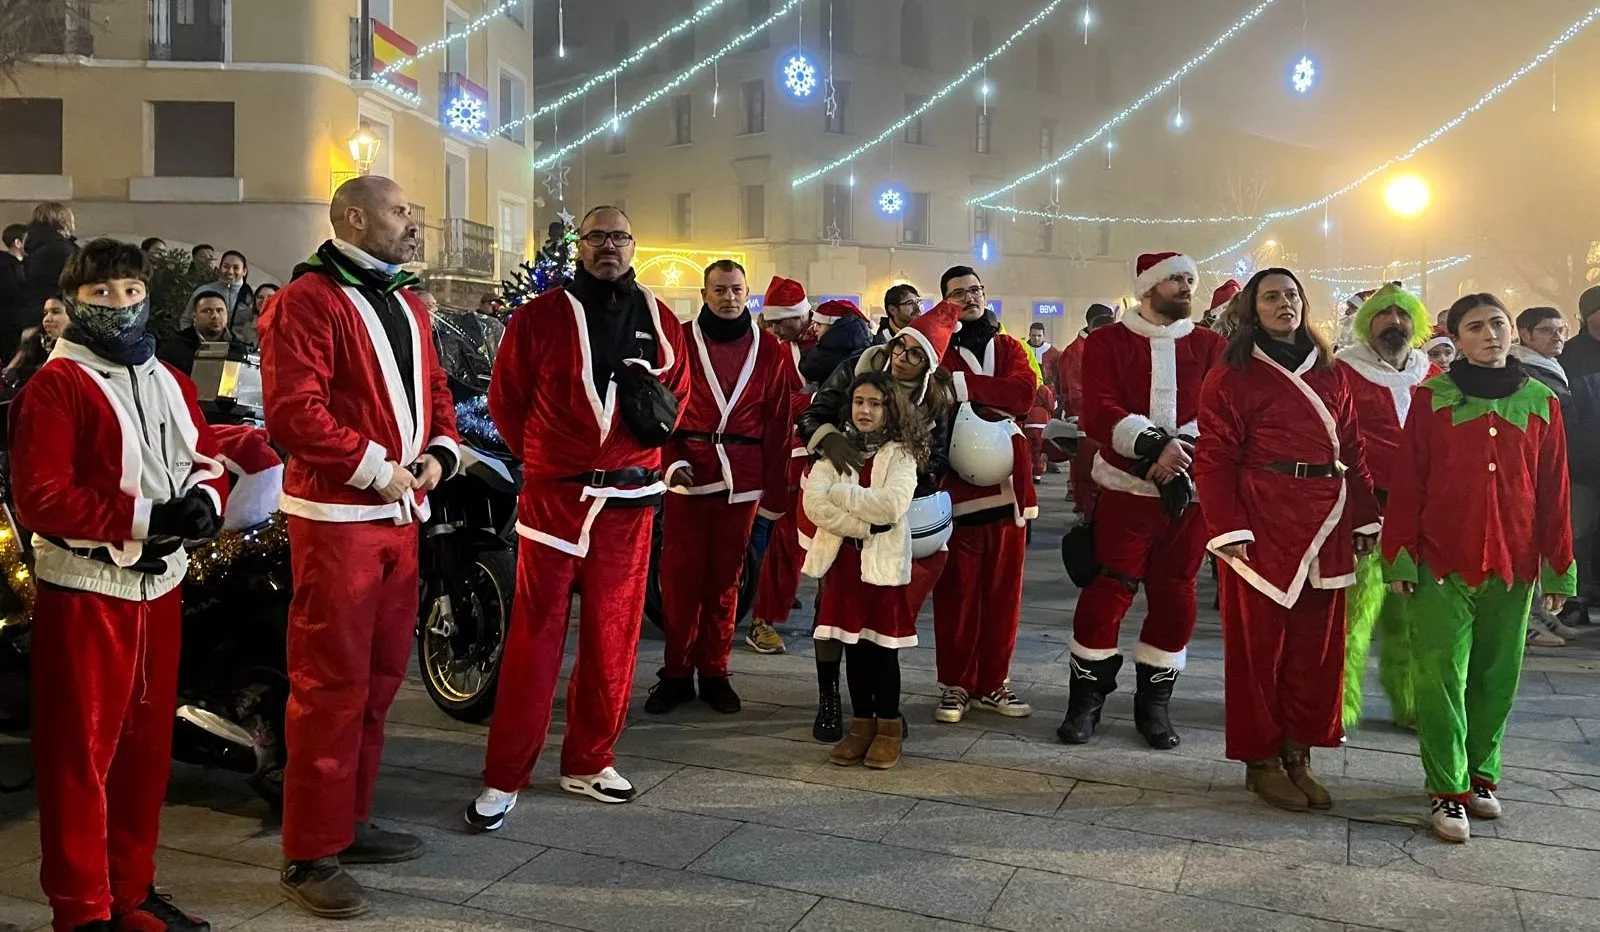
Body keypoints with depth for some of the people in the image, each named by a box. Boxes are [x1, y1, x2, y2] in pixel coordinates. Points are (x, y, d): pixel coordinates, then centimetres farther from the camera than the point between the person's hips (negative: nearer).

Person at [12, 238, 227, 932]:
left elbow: (208, 459, 14)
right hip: (84, 590, -7)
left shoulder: (171, 384, 15)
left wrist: (205, 502, -8)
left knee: (147, 743, 14)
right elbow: (39, 497, -15)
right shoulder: (55, 385, -7)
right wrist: (143, 517, -22)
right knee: (81, 751, 1)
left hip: (160, 583, 7)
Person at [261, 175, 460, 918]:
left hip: (401, 513, 9)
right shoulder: (308, 300, -10)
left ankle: (350, 822, 28)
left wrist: (439, 454, 2)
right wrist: (377, 468, -18)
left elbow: (433, 389, 20)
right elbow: (294, 412, -19)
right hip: (336, 515, -9)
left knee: (381, 675, 14)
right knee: (332, 683, -5)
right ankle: (310, 854, 6)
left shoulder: (407, 305, 18)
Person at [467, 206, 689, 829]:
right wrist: (540, 456, 8)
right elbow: (504, 396, 6)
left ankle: (590, 761, 25)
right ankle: (504, 777, 9)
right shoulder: (541, 316, -1)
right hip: (553, 496, -3)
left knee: (613, 639, 10)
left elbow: (680, 388, 22)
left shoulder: (660, 320, 9)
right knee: (535, 638, -1)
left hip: (629, 501, 4)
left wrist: (657, 413, 7)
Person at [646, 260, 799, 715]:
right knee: (679, 576, 0)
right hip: (688, 474, -1)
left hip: (741, 481, 1)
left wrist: (776, 490, 3)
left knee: (725, 577, 8)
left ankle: (714, 672, 20)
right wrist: (672, 461, -12)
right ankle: (676, 673, 13)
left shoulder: (769, 350, 7)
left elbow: (778, 424, 6)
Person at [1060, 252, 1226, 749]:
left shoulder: (1210, 345, 9)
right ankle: (1086, 699, 13)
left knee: (1174, 597, 7)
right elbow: (1099, 411, -10)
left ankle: (1154, 703, 22)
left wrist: (1181, 448, -19)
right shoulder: (1108, 342, 2)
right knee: (1106, 594, -2)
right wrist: (1154, 444, -24)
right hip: (1125, 488, -2)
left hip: (1189, 492, 3)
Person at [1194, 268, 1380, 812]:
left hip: (1326, 527, 5)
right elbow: (1214, 459, -7)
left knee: (1318, 643, 9)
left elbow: (1352, 451, 15)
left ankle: (1297, 753, 21)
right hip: (1262, 525, -5)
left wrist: (1365, 519, 10)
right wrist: (1229, 530, -15)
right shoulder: (1233, 377, -2)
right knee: (1259, 643, 2)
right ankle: (1261, 761, 14)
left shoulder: (1332, 374, 14)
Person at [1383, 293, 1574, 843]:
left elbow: (1554, 491, 8)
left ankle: (1481, 772, 27)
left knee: (1496, 675, 11)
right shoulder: (1433, 399, 0)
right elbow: (1406, 483, -1)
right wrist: (1400, 556, -5)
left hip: (1514, 567, 3)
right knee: (1442, 675, -3)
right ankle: (1449, 790, 5)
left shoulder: (1541, 403, 6)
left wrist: (1558, 567, 6)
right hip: (1442, 564, -2)